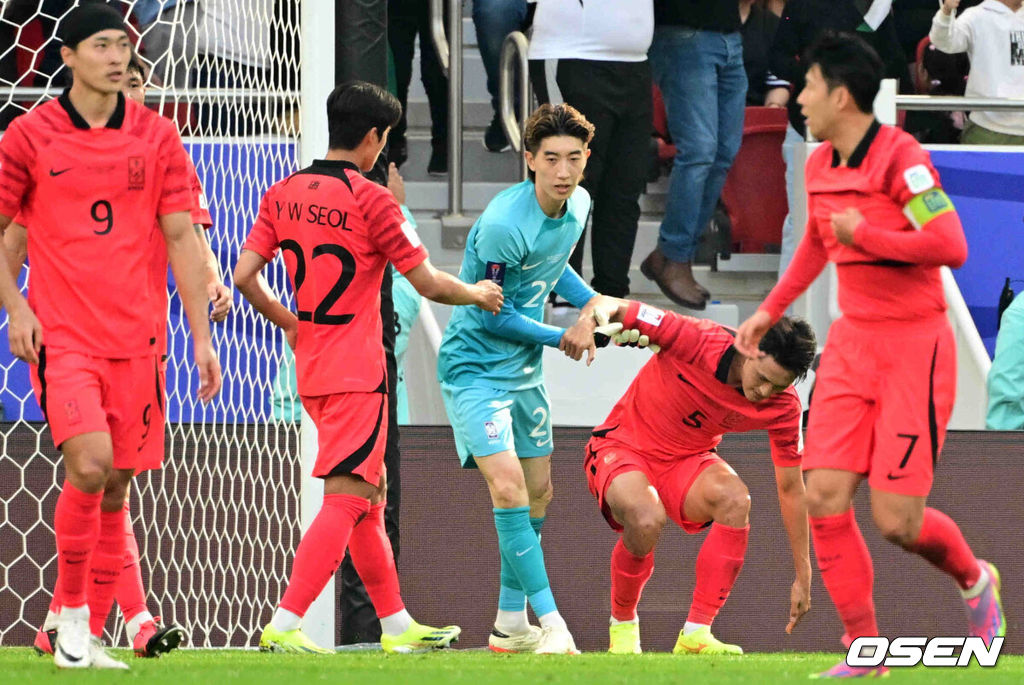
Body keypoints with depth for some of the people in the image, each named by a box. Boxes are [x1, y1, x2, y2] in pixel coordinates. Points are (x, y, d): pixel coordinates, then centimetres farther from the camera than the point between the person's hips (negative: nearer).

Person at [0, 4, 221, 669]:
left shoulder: (157, 136, 6)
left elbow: (181, 238, 8)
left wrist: (202, 335, 4)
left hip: (135, 339, 3)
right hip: (60, 334, -3)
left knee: (115, 488, 4)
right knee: (90, 465, -20)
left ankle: (91, 637, 13)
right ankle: (72, 610, -4)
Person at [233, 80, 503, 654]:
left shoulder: (284, 194, 5)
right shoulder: (371, 200, -13)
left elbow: (245, 275, 3)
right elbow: (428, 283, -9)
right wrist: (479, 295, 10)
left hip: (311, 369, 8)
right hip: (357, 374, -8)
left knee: (370, 499, 17)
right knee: (346, 500, -10)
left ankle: (397, 623, 24)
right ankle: (284, 627, -19)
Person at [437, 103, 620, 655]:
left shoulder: (578, 205, -2)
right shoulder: (503, 224, -27)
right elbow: (494, 313, -19)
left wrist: (591, 302, 1)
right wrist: (562, 338, -10)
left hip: (525, 370, 8)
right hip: (474, 365, -8)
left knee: (537, 492, 13)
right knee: (507, 486, -21)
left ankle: (510, 621, 27)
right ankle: (550, 622, -19)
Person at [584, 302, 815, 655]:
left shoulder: (783, 406, -16)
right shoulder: (696, 340, -29)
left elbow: (791, 488, -6)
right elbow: (612, 307, -19)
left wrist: (803, 576, -5)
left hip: (688, 460, 4)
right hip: (624, 447, -3)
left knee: (736, 499, -31)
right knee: (647, 518, -36)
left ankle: (696, 633, -23)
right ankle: (622, 624, -7)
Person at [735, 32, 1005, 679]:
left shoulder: (902, 158, -17)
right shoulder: (820, 167, 8)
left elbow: (951, 245, -27)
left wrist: (865, 234, -20)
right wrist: (770, 311, 30)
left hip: (914, 346, -7)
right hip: (852, 342, 7)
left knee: (896, 521, -8)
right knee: (825, 496, -6)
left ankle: (975, 580, 24)